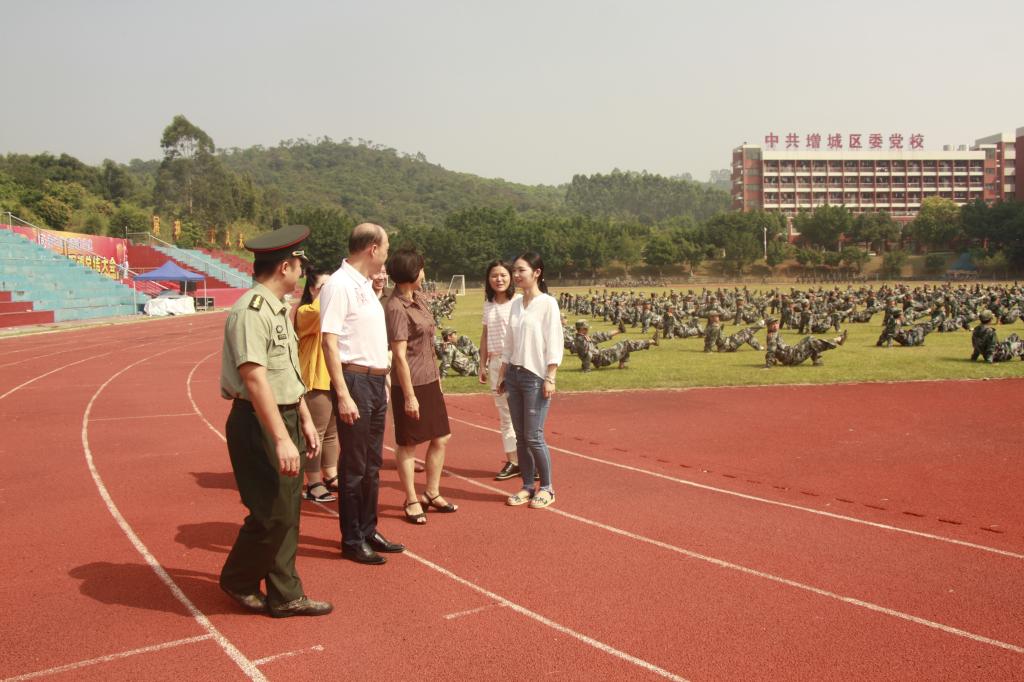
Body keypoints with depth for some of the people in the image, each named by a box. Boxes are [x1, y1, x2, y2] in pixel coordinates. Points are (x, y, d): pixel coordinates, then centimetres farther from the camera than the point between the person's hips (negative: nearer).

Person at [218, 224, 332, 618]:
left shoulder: (279, 309, 13)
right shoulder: (251, 312, -18)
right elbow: (254, 378, -25)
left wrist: (305, 421, 18)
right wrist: (281, 438, -28)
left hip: (286, 418, 10)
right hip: (258, 424, -10)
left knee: (287, 511, 12)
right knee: (271, 514, -3)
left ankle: (285, 596, 22)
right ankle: (237, 581, 20)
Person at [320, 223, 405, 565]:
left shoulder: (364, 285, 14)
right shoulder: (339, 284, -13)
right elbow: (330, 343, -19)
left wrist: (382, 381, 16)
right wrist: (343, 395, -23)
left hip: (375, 382, 9)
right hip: (354, 381, -9)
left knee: (372, 463, 16)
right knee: (354, 465, 1)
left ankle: (368, 531, 29)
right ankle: (351, 541, 12)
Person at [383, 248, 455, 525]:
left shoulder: (418, 299, 8)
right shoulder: (396, 308, -18)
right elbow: (399, 355, -19)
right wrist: (409, 396, -19)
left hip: (429, 380, 9)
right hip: (411, 384, -9)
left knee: (441, 438, 14)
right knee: (408, 445, 5)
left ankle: (432, 493, 28)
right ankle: (412, 501, 16)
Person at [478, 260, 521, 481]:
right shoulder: (488, 304, 10)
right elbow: (485, 336, 15)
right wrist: (483, 365, 13)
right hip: (496, 362, 6)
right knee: (504, 415, 10)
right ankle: (512, 461, 17)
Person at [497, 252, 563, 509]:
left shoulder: (548, 303, -7)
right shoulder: (516, 304, 11)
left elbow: (554, 344, -11)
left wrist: (550, 378, -15)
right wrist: (502, 375, 14)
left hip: (536, 377, -6)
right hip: (514, 375, 6)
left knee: (533, 436, -5)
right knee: (520, 436, 8)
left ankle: (546, 488, 10)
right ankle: (527, 486, 18)